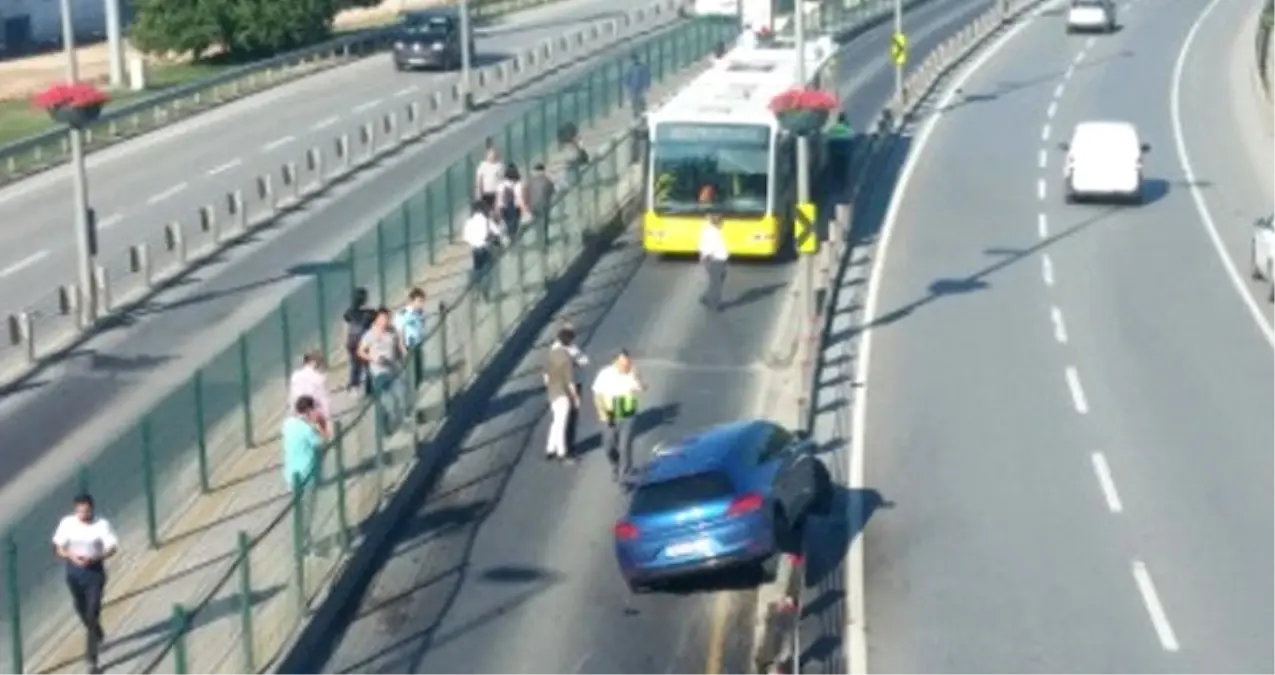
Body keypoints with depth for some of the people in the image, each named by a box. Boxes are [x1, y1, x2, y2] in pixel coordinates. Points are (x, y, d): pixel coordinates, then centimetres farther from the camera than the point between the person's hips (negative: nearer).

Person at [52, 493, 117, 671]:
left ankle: (91, 653, 0)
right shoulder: (67, 523, -7)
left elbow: (112, 548, -12)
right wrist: (71, 556, -21)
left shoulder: (102, 524, -14)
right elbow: (58, 547, -1)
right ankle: (97, 635, 48)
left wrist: (93, 558, -27)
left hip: (94, 570, -3)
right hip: (74, 571, 4)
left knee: (93, 611, -7)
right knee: (81, 609, 19)